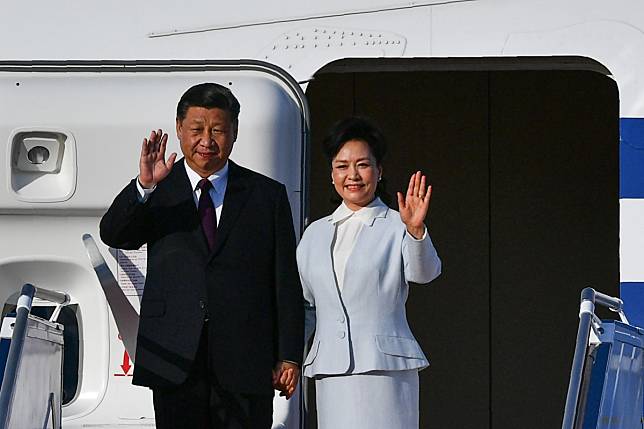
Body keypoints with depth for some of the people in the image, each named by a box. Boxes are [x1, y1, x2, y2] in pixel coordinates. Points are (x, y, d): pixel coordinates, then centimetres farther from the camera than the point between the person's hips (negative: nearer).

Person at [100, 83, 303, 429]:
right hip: (176, 363, 0)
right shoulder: (158, 193, 9)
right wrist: (144, 186, -25)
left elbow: (286, 283, 7)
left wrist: (289, 357, 2)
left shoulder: (268, 196, 9)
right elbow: (112, 235, -8)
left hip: (245, 365, 0)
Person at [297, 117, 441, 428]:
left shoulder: (396, 227, 4)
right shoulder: (316, 233, 18)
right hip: (330, 374, 4)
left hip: (385, 367, -4)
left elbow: (423, 272, -15)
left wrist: (415, 229, -33)